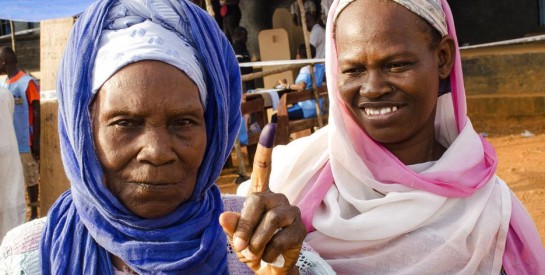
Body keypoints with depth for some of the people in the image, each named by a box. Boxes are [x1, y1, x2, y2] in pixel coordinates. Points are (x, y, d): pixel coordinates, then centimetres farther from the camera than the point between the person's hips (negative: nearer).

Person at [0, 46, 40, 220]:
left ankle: (34, 214, 16)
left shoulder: (27, 82, -11)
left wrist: (36, 142, -13)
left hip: (25, 144, -6)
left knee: (31, 180, 5)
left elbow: (37, 114, -11)